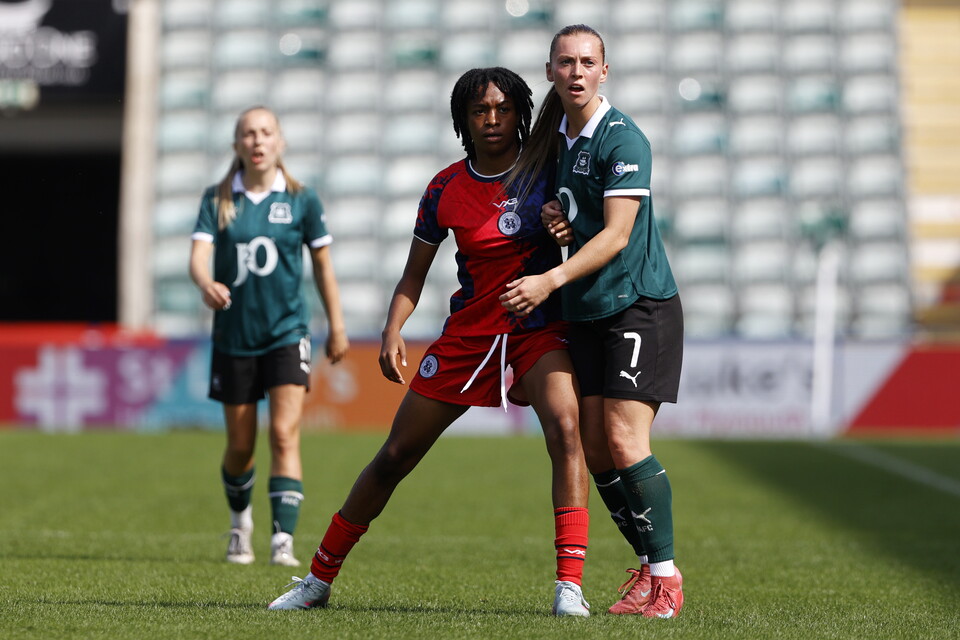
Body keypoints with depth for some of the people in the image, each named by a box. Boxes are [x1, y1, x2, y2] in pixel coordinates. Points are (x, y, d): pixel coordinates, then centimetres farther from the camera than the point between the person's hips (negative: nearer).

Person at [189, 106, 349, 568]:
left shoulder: (301, 200, -1)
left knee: (284, 435, -16)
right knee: (240, 447, 9)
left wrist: (337, 327, 10)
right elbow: (199, 255, -12)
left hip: (286, 334, -1)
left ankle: (283, 542, -19)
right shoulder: (217, 200, 0)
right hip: (233, 336, 1)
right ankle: (240, 521, 37)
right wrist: (206, 284, -35)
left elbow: (322, 263, 8)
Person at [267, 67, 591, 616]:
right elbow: (415, 274, 6)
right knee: (396, 456, 4)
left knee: (565, 428, -30)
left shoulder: (545, 169, -5)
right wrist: (393, 331, -11)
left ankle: (570, 585, -31)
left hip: (539, 329, -2)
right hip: (468, 333, 2)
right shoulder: (446, 189, -2)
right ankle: (319, 578, 20)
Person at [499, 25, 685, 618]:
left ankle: (666, 577, -9)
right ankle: (648, 566, 13)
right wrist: (555, 223, 1)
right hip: (586, 312, 8)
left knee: (625, 441, -15)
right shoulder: (557, 137, 12)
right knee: (595, 447, 3)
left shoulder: (623, 139, -13)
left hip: (640, 305, -8)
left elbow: (616, 235, -19)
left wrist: (551, 279, -26)